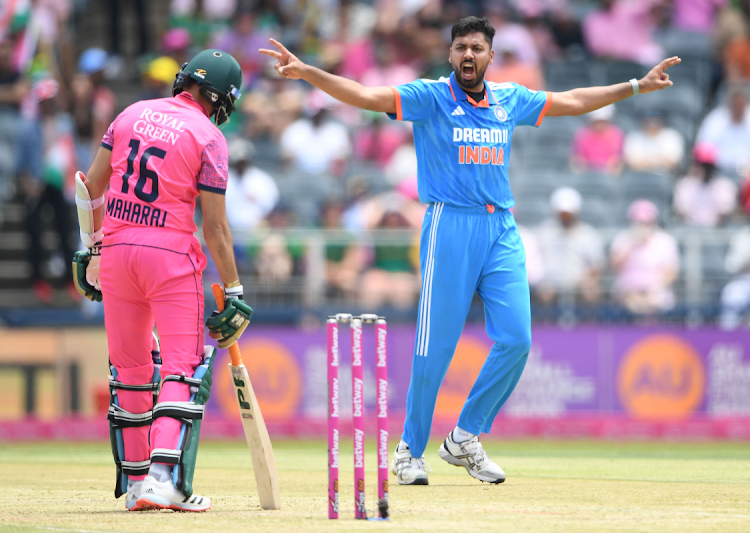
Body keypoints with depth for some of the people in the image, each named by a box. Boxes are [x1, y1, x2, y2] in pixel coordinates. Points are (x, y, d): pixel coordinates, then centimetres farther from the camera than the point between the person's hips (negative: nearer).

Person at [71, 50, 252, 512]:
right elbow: (214, 225, -8)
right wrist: (233, 291, -3)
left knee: (130, 369, 14)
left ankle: (135, 483, 17)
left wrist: (91, 248, 20)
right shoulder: (209, 138, -5)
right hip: (171, 254, -5)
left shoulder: (133, 114, 9)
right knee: (183, 369, -3)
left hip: (116, 249, 5)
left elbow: (92, 186, 11)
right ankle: (164, 480, -17)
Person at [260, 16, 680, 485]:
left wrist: (639, 86, 27)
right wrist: (307, 72, -26)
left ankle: (466, 439, 9)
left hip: (502, 230, 5)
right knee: (437, 345, -5)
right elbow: (367, 96, -12)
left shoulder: (510, 100, 13)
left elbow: (573, 101, 25)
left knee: (516, 339, -6)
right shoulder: (430, 96, -1)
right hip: (450, 227, -5)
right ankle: (410, 450, 8)